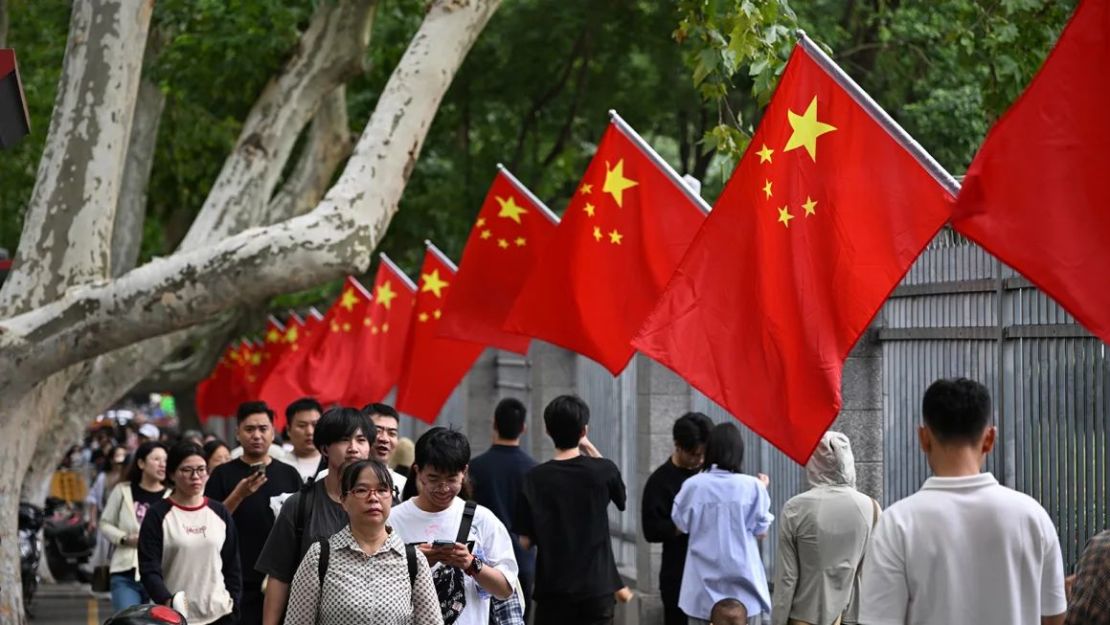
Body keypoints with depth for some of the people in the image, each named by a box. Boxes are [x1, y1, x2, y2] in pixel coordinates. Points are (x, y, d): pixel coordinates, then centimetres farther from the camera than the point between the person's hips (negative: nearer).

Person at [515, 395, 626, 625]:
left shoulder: (534, 479, -6)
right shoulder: (603, 471, -6)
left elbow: (525, 541, -5)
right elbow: (621, 499, 18)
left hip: (553, 590, 0)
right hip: (597, 588, 0)